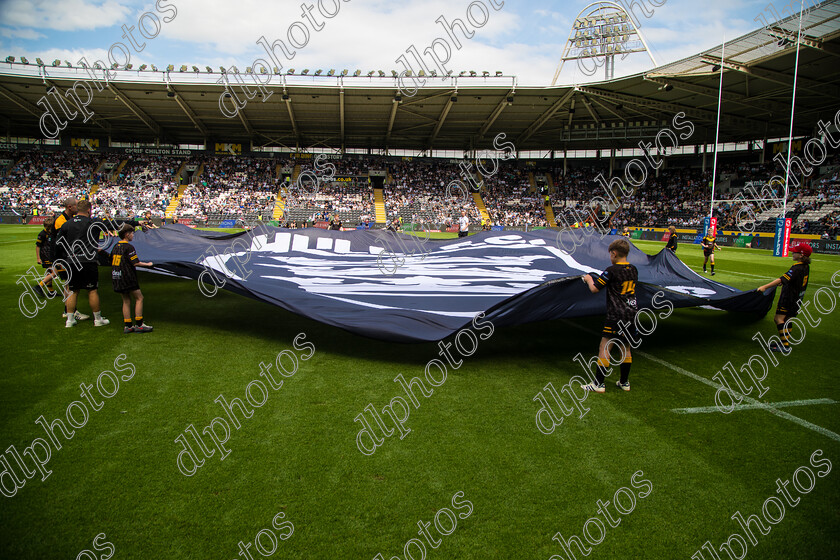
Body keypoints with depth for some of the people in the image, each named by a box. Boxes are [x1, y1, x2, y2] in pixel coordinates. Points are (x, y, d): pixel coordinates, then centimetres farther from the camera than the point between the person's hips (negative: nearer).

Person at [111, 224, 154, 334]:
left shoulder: (116, 247, 12)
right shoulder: (128, 247, -13)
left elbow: (111, 262, 18)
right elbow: (136, 263, -17)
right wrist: (147, 264, -4)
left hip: (116, 278, 8)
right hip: (127, 278, -8)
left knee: (126, 300, 11)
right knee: (139, 298, 0)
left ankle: (128, 326, 11)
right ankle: (139, 325, -1)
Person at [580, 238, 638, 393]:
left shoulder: (612, 270, -12)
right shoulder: (634, 270, 9)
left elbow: (594, 289, -9)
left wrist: (588, 279, 10)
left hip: (616, 315, -7)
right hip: (631, 314, 7)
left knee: (604, 348, -3)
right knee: (626, 348, 16)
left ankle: (598, 384, -3)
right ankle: (624, 382, 23)